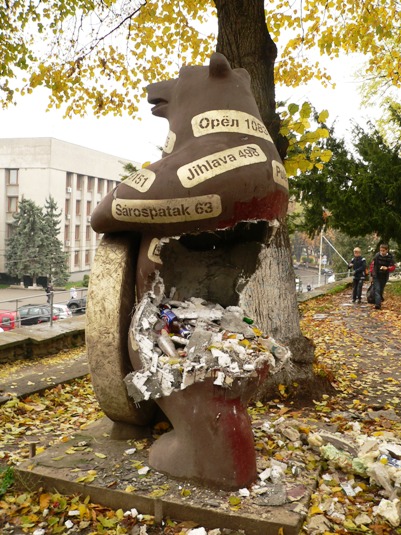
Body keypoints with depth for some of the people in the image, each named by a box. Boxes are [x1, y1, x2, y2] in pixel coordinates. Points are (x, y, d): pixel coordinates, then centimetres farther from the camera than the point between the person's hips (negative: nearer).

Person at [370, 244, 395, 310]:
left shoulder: (390, 257, -9)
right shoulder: (377, 255, -8)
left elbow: (393, 267, -7)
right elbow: (372, 265, 3)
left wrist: (387, 268, -28)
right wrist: (372, 273, 3)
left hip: (384, 277, 1)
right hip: (376, 276, -1)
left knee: (381, 289, 18)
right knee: (377, 289, -11)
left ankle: (380, 298, 44)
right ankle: (378, 304, -16)